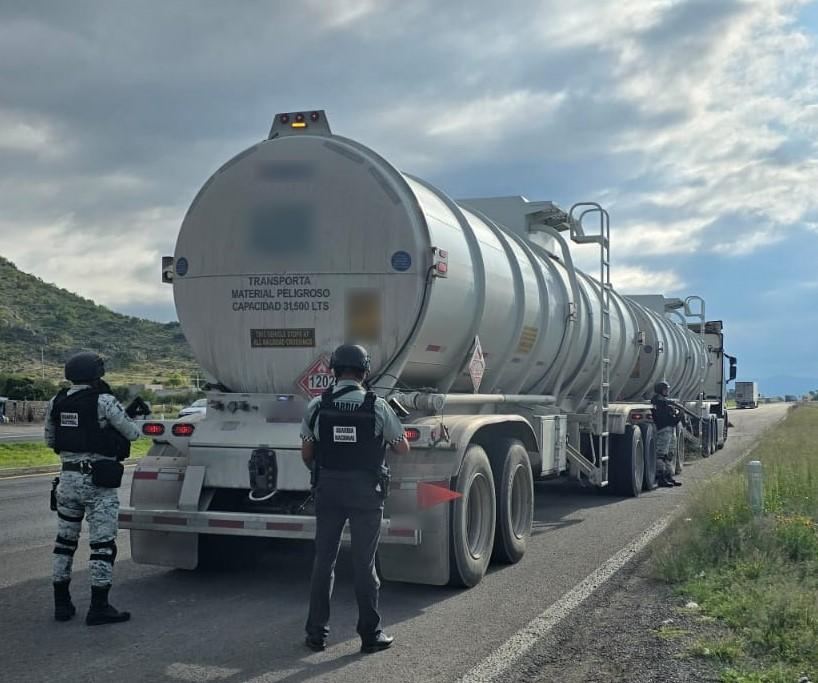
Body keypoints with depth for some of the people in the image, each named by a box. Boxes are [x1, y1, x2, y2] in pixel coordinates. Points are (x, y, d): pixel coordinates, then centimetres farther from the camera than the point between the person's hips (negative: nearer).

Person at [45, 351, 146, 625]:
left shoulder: (56, 402, 6)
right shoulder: (104, 401, -13)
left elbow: (50, 439, 17)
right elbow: (132, 433, -6)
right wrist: (129, 415, 13)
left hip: (67, 479, 6)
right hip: (98, 482, -6)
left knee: (65, 540, 16)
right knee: (102, 543, 0)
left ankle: (62, 604, 22)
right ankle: (98, 608, 0)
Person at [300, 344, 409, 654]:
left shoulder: (317, 405, -3)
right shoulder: (378, 407, -8)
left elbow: (306, 454, 3)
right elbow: (403, 448, 1)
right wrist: (386, 439, 22)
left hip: (328, 488, 2)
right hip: (366, 491, -1)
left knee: (323, 560, 11)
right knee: (364, 563, 6)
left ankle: (316, 633, 16)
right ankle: (370, 634, 13)